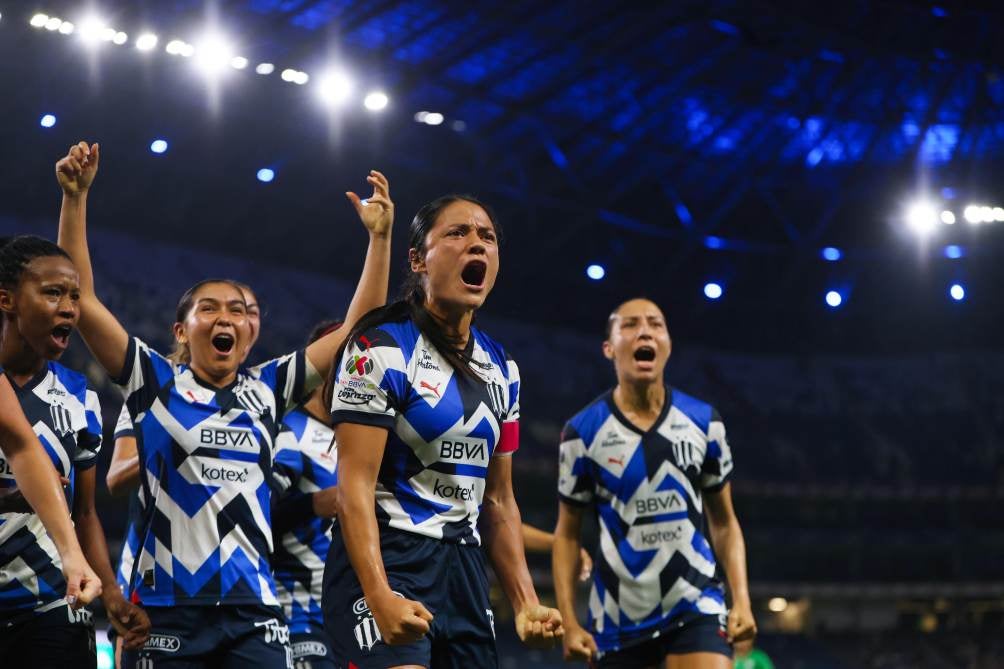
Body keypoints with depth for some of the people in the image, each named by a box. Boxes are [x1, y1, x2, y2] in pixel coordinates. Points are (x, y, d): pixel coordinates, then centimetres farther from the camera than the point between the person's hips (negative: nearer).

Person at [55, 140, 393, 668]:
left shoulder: (266, 390, 12)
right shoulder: (155, 384, 6)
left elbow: (358, 328, 13)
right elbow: (81, 299, 0)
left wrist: (379, 236, 8)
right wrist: (75, 198, -5)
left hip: (252, 608, 2)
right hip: (166, 607, -2)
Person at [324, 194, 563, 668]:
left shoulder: (502, 369, 14)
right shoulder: (383, 350, -8)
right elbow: (354, 484, -16)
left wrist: (526, 604, 8)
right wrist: (378, 597, -28)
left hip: (464, 568, 7)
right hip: (386, 561, -7)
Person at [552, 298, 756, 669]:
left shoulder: (704, 422, 3)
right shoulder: (583, 431, -3)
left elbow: (724, 522, 11)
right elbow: (567, 533, 4)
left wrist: (741, 600, -1)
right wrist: (569, 621, -5)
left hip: (696, 609, 0)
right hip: (619, 618, 0)